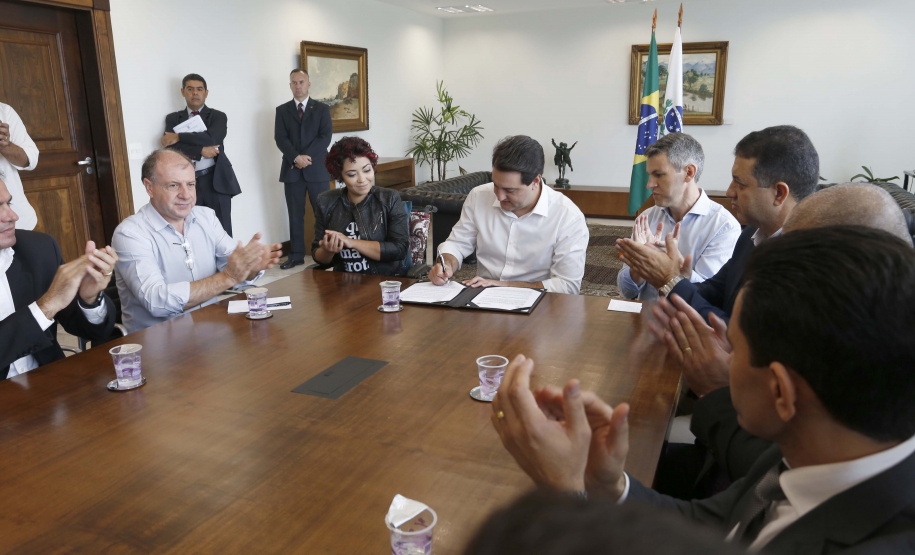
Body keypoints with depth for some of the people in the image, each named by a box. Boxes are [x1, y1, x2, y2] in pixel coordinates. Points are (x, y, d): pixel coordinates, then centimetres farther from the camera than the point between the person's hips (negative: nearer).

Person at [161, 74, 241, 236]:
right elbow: (169, 146, -3)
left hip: (216, 181, -1)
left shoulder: (218, 116, 6)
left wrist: (178, 137, -9)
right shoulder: (173, 118, 13)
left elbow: (211, 137, -14)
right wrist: (201, 151, -13)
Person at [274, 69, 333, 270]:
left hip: (317, 168, -1)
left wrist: (307, 156, -15)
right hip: (292, 169, 2)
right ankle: (296, 255, 11)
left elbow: (325, 136, -4)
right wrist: (296, 157, -15)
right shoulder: (282, 110, 11)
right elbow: (280, 138, 1)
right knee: (295, 214, 5)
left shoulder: (322, 109, 7)